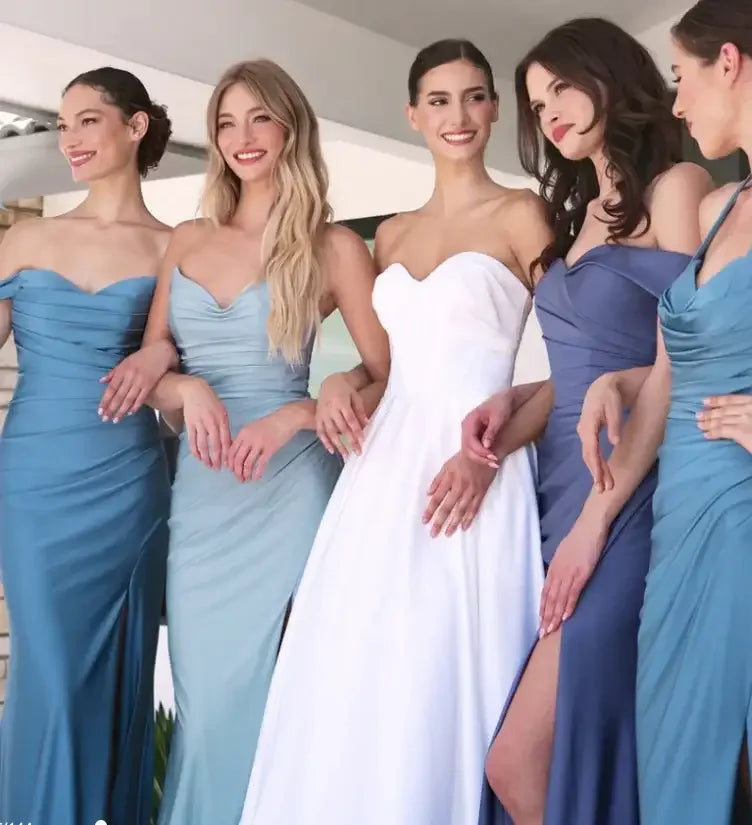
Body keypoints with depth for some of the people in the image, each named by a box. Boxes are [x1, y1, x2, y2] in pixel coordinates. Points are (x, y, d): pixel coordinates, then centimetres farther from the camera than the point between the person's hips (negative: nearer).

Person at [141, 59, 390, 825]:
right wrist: (187, 389, -10)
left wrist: (295, 416, -18)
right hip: (198, 494, 4)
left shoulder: (333, 247, -2)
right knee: (202, 691, 10)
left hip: (287, 491, -4)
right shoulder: (187, 241, 10)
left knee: (261, 691, 4)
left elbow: (388, 381, -5)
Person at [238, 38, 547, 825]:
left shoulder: (518, 214, 1)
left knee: (443, 688, -4)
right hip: (386, 463, 5)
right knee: (357, 685, 4)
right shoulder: (390, 236, 18)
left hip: (468, 471, -5)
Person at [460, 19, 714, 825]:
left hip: (626, 501, -7)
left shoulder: (675, 189, -3)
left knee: (517, 760, -12)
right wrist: (512, 399, 1)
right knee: (540, 755, 5)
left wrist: (597, 518, -15)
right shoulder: (584, 212, 21)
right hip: (558, 492, 7)